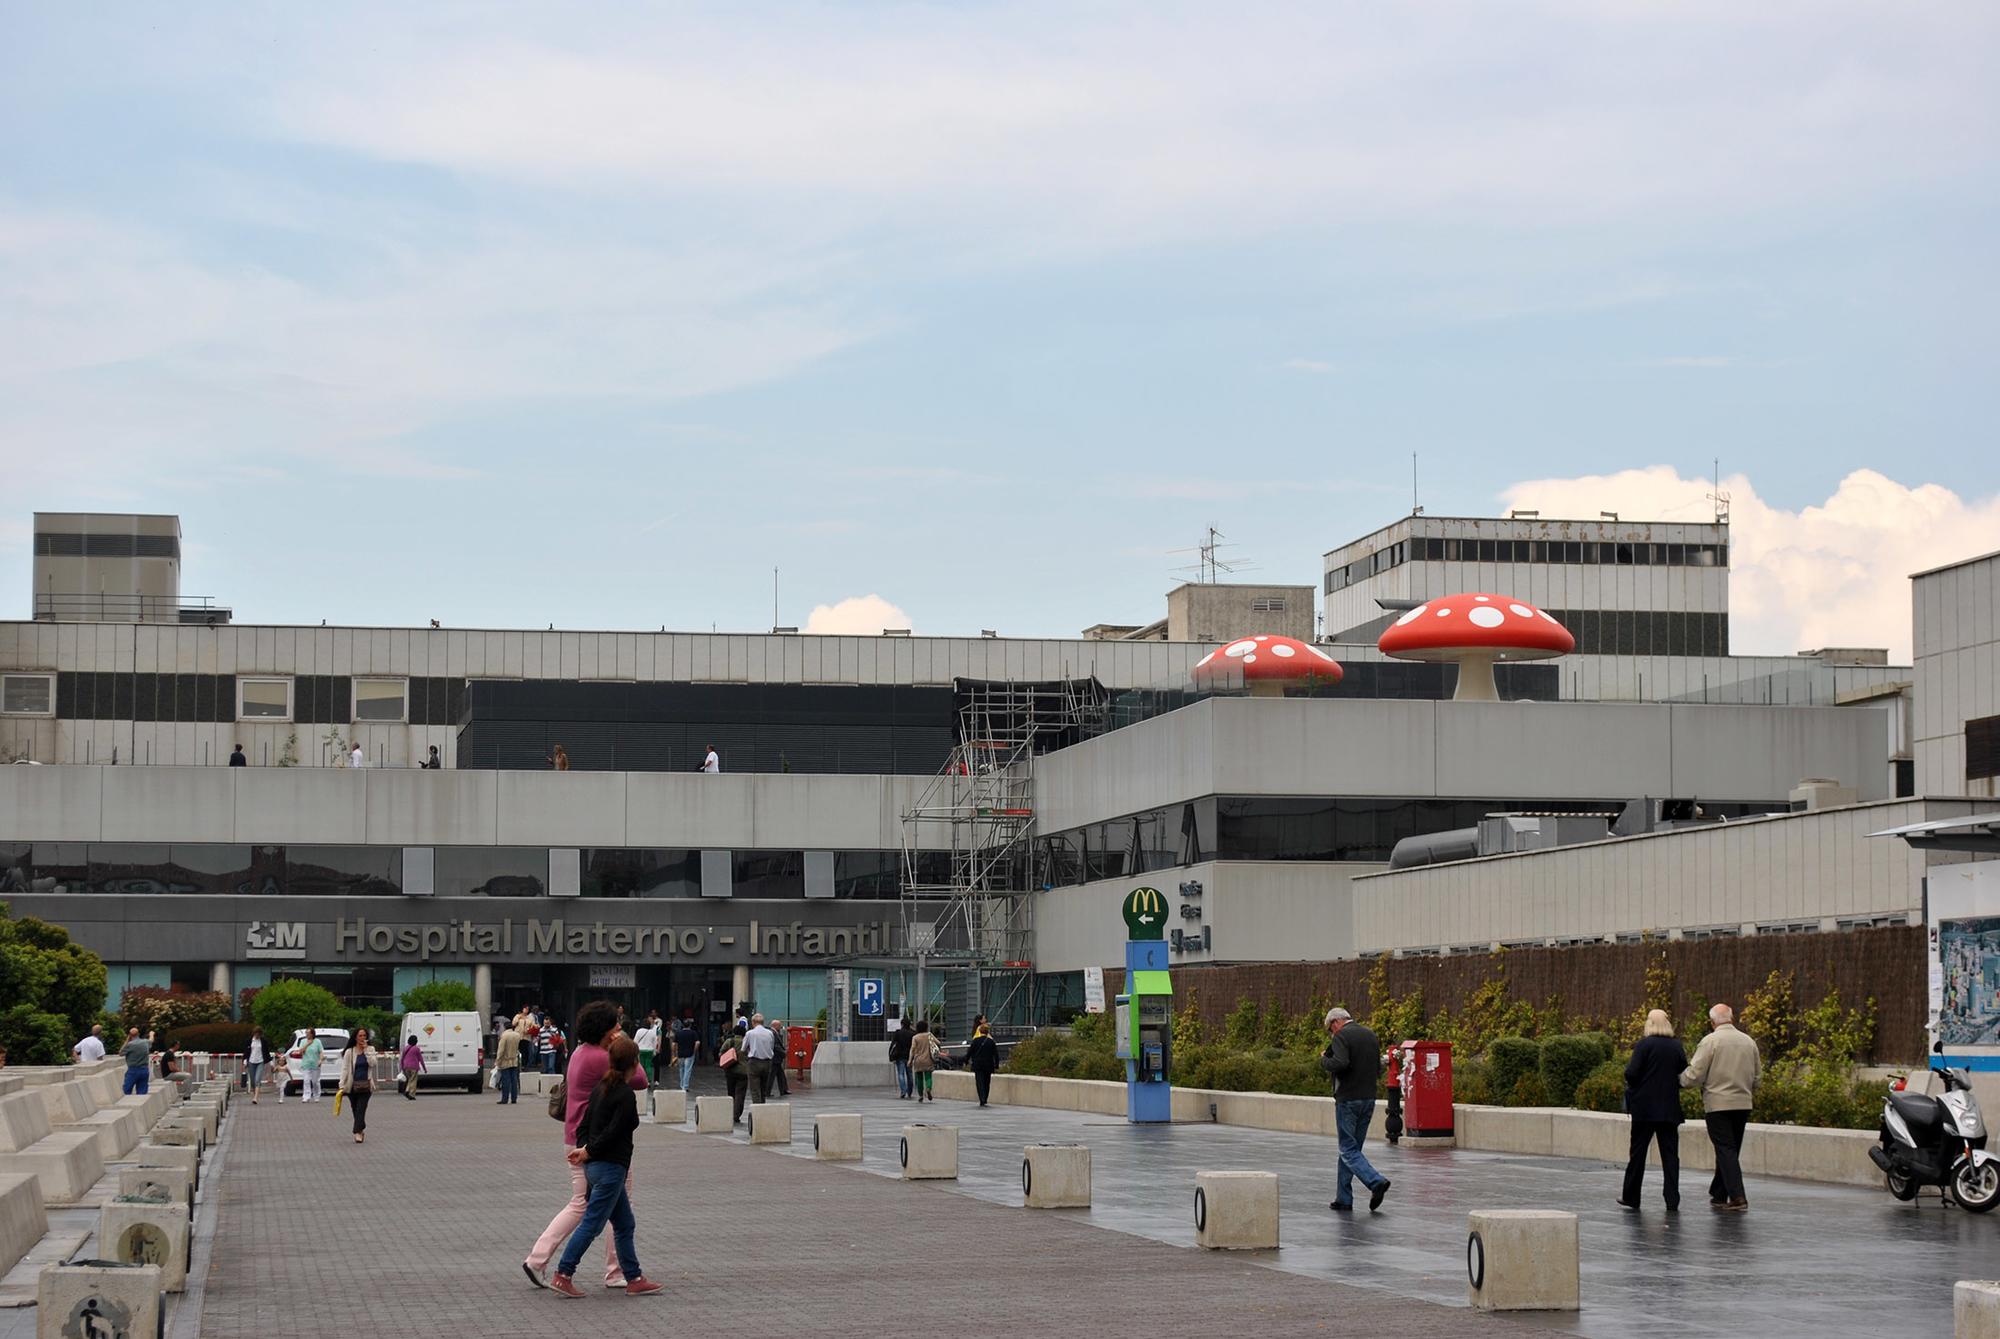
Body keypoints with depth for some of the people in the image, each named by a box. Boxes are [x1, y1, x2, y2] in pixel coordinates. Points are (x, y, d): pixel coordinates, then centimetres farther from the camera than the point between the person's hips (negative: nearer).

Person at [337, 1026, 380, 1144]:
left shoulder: (370, 1050, 6)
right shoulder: (350, 1052, 2)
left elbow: (373, 1063, -8)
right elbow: (345, 1069, 0)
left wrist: (366, 1050, -10)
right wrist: (341, 1086, -7)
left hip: (365, 1085, -1)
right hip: (353, 1084, 1)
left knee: (361, 1109, -12)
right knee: (355, 1110, 8)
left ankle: (358, 1132, -18)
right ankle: (361, 1131, 25)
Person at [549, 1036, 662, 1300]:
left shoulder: (600, 1087, 11)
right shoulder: (626, 1096, -16)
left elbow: (585, 1124, 10)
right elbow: (612, 1133, -19)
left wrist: (583, 1148, -2)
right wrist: (588, 1152, -8)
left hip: (596, 1166, 9)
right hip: (610, 1167, -9)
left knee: (624, 1224, 15)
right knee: (592, 1223, -5)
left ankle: (634, 1278, 18)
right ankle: (563, 1276, -4)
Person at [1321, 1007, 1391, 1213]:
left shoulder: (1341, 1037, -10)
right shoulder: (1371, 1036, 13)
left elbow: (1340, 1063, -26)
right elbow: (1378, 1071, 15)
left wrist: (1324, 1060, -8)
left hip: (1348, 1099, -7)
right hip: (1369, 1098, 7)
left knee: (1348, 1149, -4)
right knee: (1351, 1148, 13)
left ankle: (1376, 1182, -22)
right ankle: (1344, 1199, 14)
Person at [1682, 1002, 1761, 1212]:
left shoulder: (1710, 1041, -10)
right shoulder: (1748, 1041, 8)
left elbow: (1695, 1075, -12)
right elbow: (1757, 1076, 15)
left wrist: (1680, 1079, 8)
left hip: (1718, 1104, -6)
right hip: (1743, 1103, 6)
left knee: (1726, 1150, -5)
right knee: (1730, 1150, 15)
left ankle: (1737, 1197, -15)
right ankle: (1719, 1195, 23)